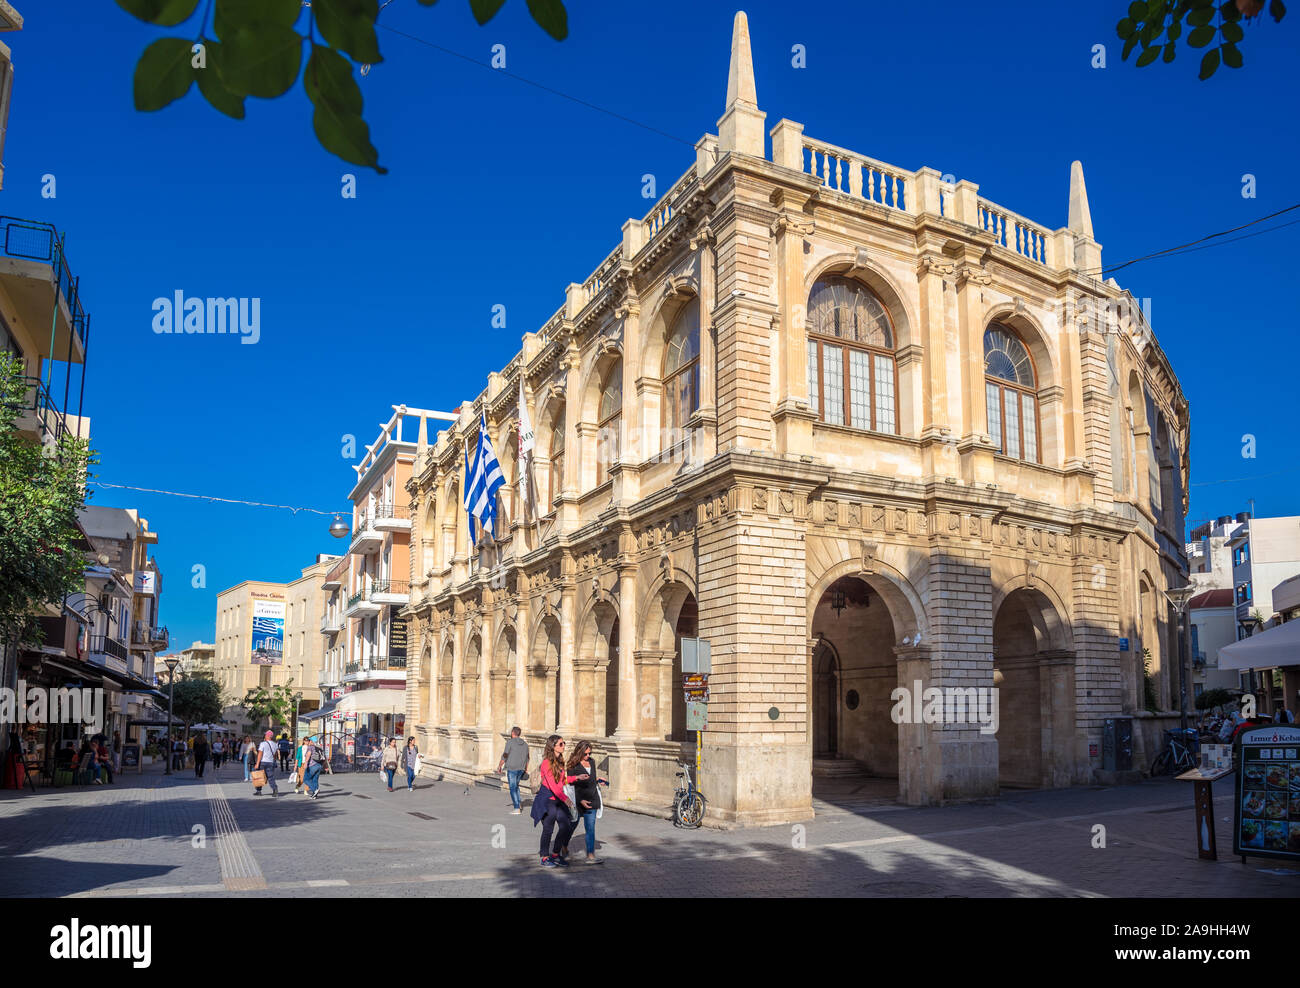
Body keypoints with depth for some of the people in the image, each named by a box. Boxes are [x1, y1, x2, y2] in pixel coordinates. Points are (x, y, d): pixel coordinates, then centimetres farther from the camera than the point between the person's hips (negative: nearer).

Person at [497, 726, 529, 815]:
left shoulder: (510, 742, -9)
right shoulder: (524, 743, 9)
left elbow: (505, 756, -10)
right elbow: (527, 758, 15)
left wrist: (499, 765, 2)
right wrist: (526, 769, 25)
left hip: (512, 768, -6)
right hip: (521, 768, 6)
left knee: (513, 788, -2)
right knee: (516, 785, 25)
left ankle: (516, 809, -5)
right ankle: (518, 803, 22)